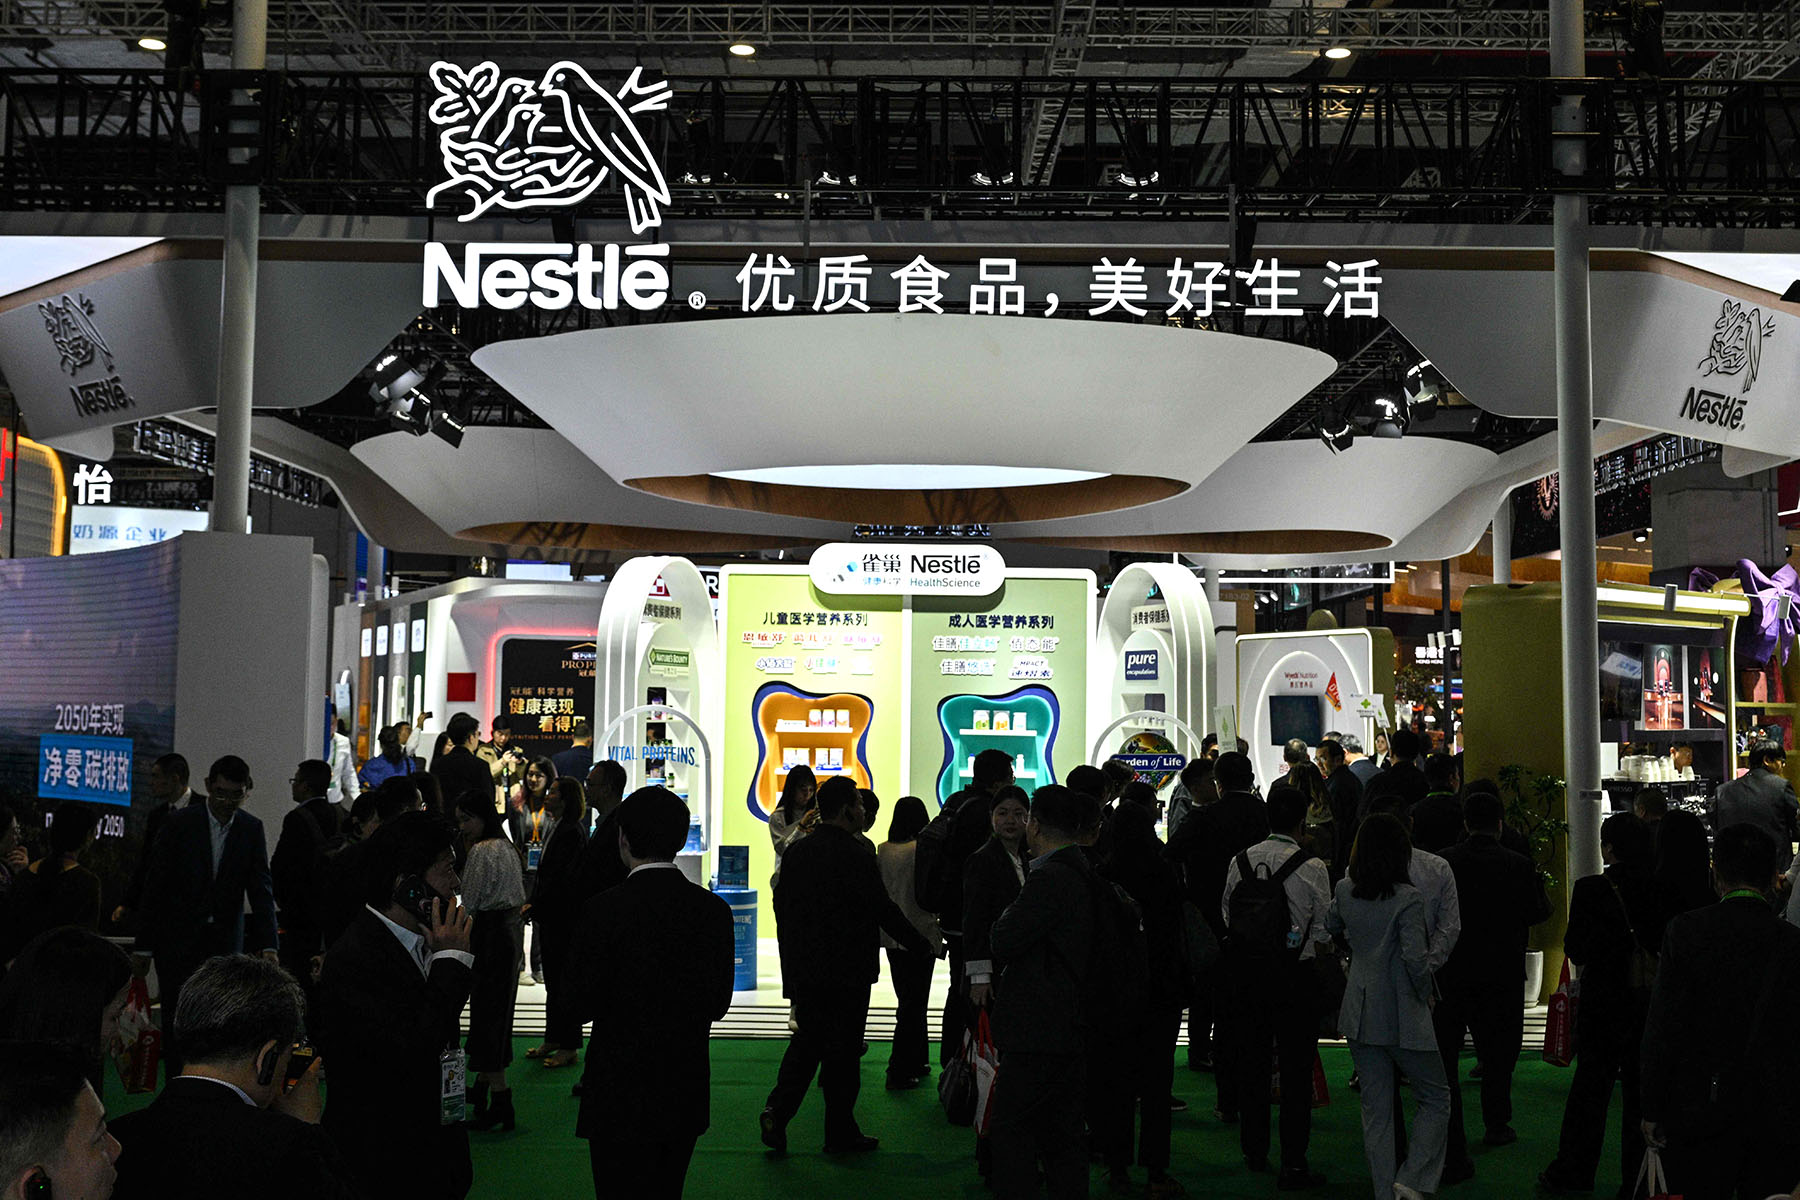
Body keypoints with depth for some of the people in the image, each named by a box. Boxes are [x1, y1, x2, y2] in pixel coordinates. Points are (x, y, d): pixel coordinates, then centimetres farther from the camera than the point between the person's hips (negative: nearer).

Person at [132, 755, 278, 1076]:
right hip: (178, 939, -2)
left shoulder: (252, 829, 1)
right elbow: (155, 888, -2)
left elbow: (261, 890, -3)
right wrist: (144, 947, -3)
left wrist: (268, 945, -16)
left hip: (225, 941, 2)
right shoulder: (179, 824, -6)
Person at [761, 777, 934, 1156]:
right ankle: (841, 1135, 14)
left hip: (803, 971, 6)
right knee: (843, 1052, 4)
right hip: (846, 972, -6)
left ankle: (777, 1112, 2)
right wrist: (922, 945, -1)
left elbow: (781, 907, 12)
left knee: (806, 1043, 16)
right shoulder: (855, 855, -16)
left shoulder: (796, 851, 5)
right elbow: (883, 909, -14)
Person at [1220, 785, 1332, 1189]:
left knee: (1252, 1063, 16)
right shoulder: (1312, 867, -11)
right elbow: (1323, 931, -6)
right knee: (1296, 1069, 3)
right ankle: (1294, 1164, 5)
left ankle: (1254, 1151, 28)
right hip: (1295, 973, -4)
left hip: (1246, 969, 4)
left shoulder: (1240, 861, 1)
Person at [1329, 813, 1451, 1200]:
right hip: (1401, 1015, -5)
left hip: (1360, 1013, 5)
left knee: (1375, 1107, 12)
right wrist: (1425, 994, -6)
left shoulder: (1344, 890, 1)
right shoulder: (1407, 899, -17)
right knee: (1436, 1099, 11)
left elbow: (1332, 929, 19)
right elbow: (1415, 957, -22)